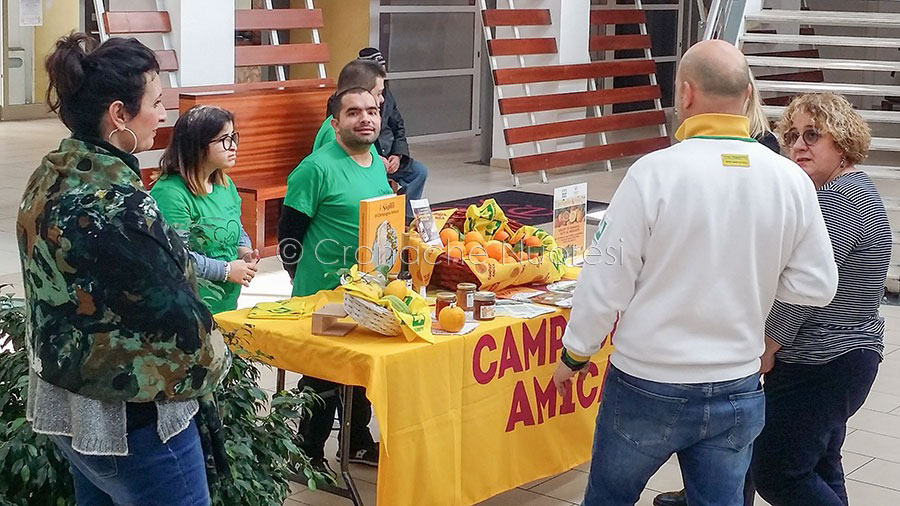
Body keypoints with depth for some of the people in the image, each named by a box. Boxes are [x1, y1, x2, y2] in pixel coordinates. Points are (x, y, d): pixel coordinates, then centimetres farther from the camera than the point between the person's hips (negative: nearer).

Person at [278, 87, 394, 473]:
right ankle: (309, 455, 20)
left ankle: (358, 441, 37)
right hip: (323, 296, -7)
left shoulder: (378, 164, 7)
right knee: (322, 378, 4)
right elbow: (289, 234, -13)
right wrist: (308, 283, -7)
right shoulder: (317, 168, -17)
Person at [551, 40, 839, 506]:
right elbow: (816, 286, -1)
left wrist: (575, 354, 2)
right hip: (737, 392, 3)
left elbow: (606, 283, -13)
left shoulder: (654, 173, -18)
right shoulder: (792, 180, -8)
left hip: (648, 388, -3)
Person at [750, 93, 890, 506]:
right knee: (818, 471, 18)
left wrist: (767, 347, -12)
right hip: (843, 358, 11)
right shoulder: (850, 188, 14)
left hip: (819, 367, -11)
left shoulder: (838, 198, -19)